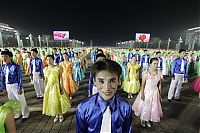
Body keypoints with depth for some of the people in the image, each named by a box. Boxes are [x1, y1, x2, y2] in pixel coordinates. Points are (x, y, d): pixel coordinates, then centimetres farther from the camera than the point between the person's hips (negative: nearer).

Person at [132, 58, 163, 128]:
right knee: (145, 106, 12)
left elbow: (159, 85, 4)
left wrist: (160, 94, 8)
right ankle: (143, 120, 36)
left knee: (153, 107, 15)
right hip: (146, 92, -4)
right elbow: (143, 85, -14)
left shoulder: (159, 73, -5)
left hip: (155, 93, 4)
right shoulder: (146, 73, -19)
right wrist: (142, 94, -13)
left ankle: (148, 120, 37)